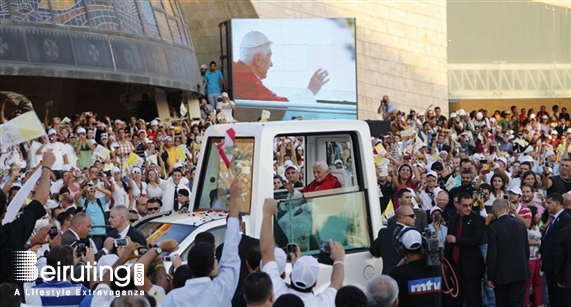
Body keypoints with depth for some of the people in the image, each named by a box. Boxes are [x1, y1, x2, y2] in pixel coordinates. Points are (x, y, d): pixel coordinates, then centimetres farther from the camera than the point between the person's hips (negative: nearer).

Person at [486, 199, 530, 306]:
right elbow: (526, 248, 7)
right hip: (520, 272, 4)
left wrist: (490, 277, -6)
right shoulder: (520, 223, 1)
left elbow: (492, 254, -13)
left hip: (502, 273, -3)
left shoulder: (493, 228, -14)